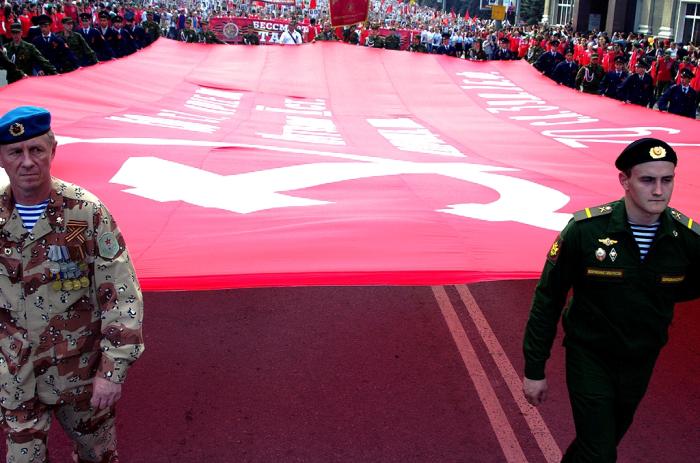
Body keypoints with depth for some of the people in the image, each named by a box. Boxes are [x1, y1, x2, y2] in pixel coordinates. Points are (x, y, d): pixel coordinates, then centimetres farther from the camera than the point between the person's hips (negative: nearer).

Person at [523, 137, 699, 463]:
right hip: (589, 356, -3)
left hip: (641, 362, 4)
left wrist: (650, 294, -5)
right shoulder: (585, 229, -22)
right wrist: (534, 369, -10)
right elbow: (548, 299, -13)